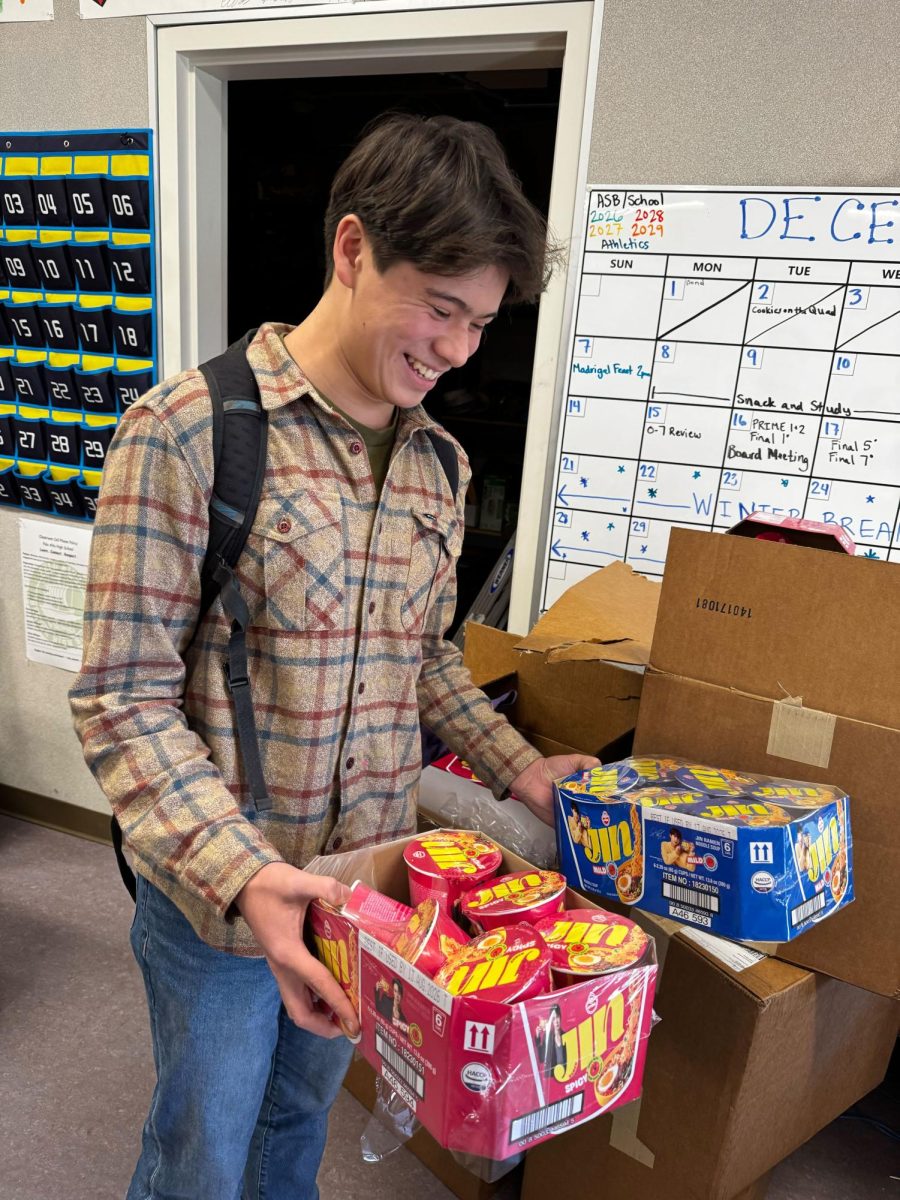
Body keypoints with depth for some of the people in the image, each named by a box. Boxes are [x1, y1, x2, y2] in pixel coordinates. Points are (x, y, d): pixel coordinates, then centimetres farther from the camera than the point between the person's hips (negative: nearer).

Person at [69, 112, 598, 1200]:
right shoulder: (186, 433, -18)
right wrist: (241, 874, -28)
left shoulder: (440, 466, 2)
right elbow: (124, 700, -18)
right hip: (216, 896, -4)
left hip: (368, 888, 5)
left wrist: (520, 769, 3)